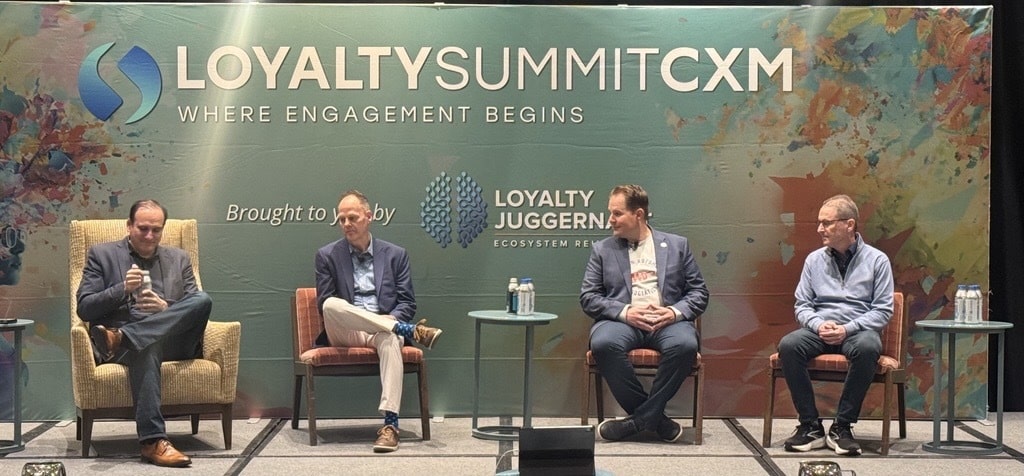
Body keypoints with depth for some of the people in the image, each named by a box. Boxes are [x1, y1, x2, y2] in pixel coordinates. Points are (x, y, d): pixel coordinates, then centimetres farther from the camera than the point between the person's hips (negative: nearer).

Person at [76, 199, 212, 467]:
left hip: (173, 340, 3)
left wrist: (166, 310, -8)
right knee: (146, 349, -41)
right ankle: (153, 441, -47)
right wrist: (122, 289, -12)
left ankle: (120, 337, -37)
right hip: (136, 346, -2)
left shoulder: (179, 259, 21)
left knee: (203, 299, -28)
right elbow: (84, 309, 5)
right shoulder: (102, 254, 14)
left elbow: (196, 308, 14)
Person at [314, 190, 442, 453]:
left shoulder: (395, 254, 12)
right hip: (344, 333, 0)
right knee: (332, 305, -34)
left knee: (390, 338, -38)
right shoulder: (327, 255, 9)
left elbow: (407, 303, 9)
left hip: (384, 329, 0)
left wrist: (390, 321, -14)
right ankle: (410, 331, -28)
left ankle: (390, 423, -46)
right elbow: (324, 304, 3)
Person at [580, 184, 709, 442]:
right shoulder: (602, 249, 15)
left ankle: (639, 419, -21)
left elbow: (699, 292, 12)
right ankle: (654, 417, -19)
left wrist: (675, 312, -9)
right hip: (622, 321, 0)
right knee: (603, 343, -35)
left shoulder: (677, 245, 15)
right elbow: (588, 297, 7)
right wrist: (625, 312, -10)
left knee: (685, 344, -35)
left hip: (667, 322, 0)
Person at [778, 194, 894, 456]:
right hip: (819, 330, 3)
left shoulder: (876, 260, 3)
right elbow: (802, 305, 12)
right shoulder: (814, 260, 12)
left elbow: (883, 310, -1)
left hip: (858, 330, -2)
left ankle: (842, 426, -26)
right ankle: (811, 426, -23)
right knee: (788, 345, -30)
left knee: (867, 348, -39)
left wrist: (847, 329, -16)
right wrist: (818, 325, -11)